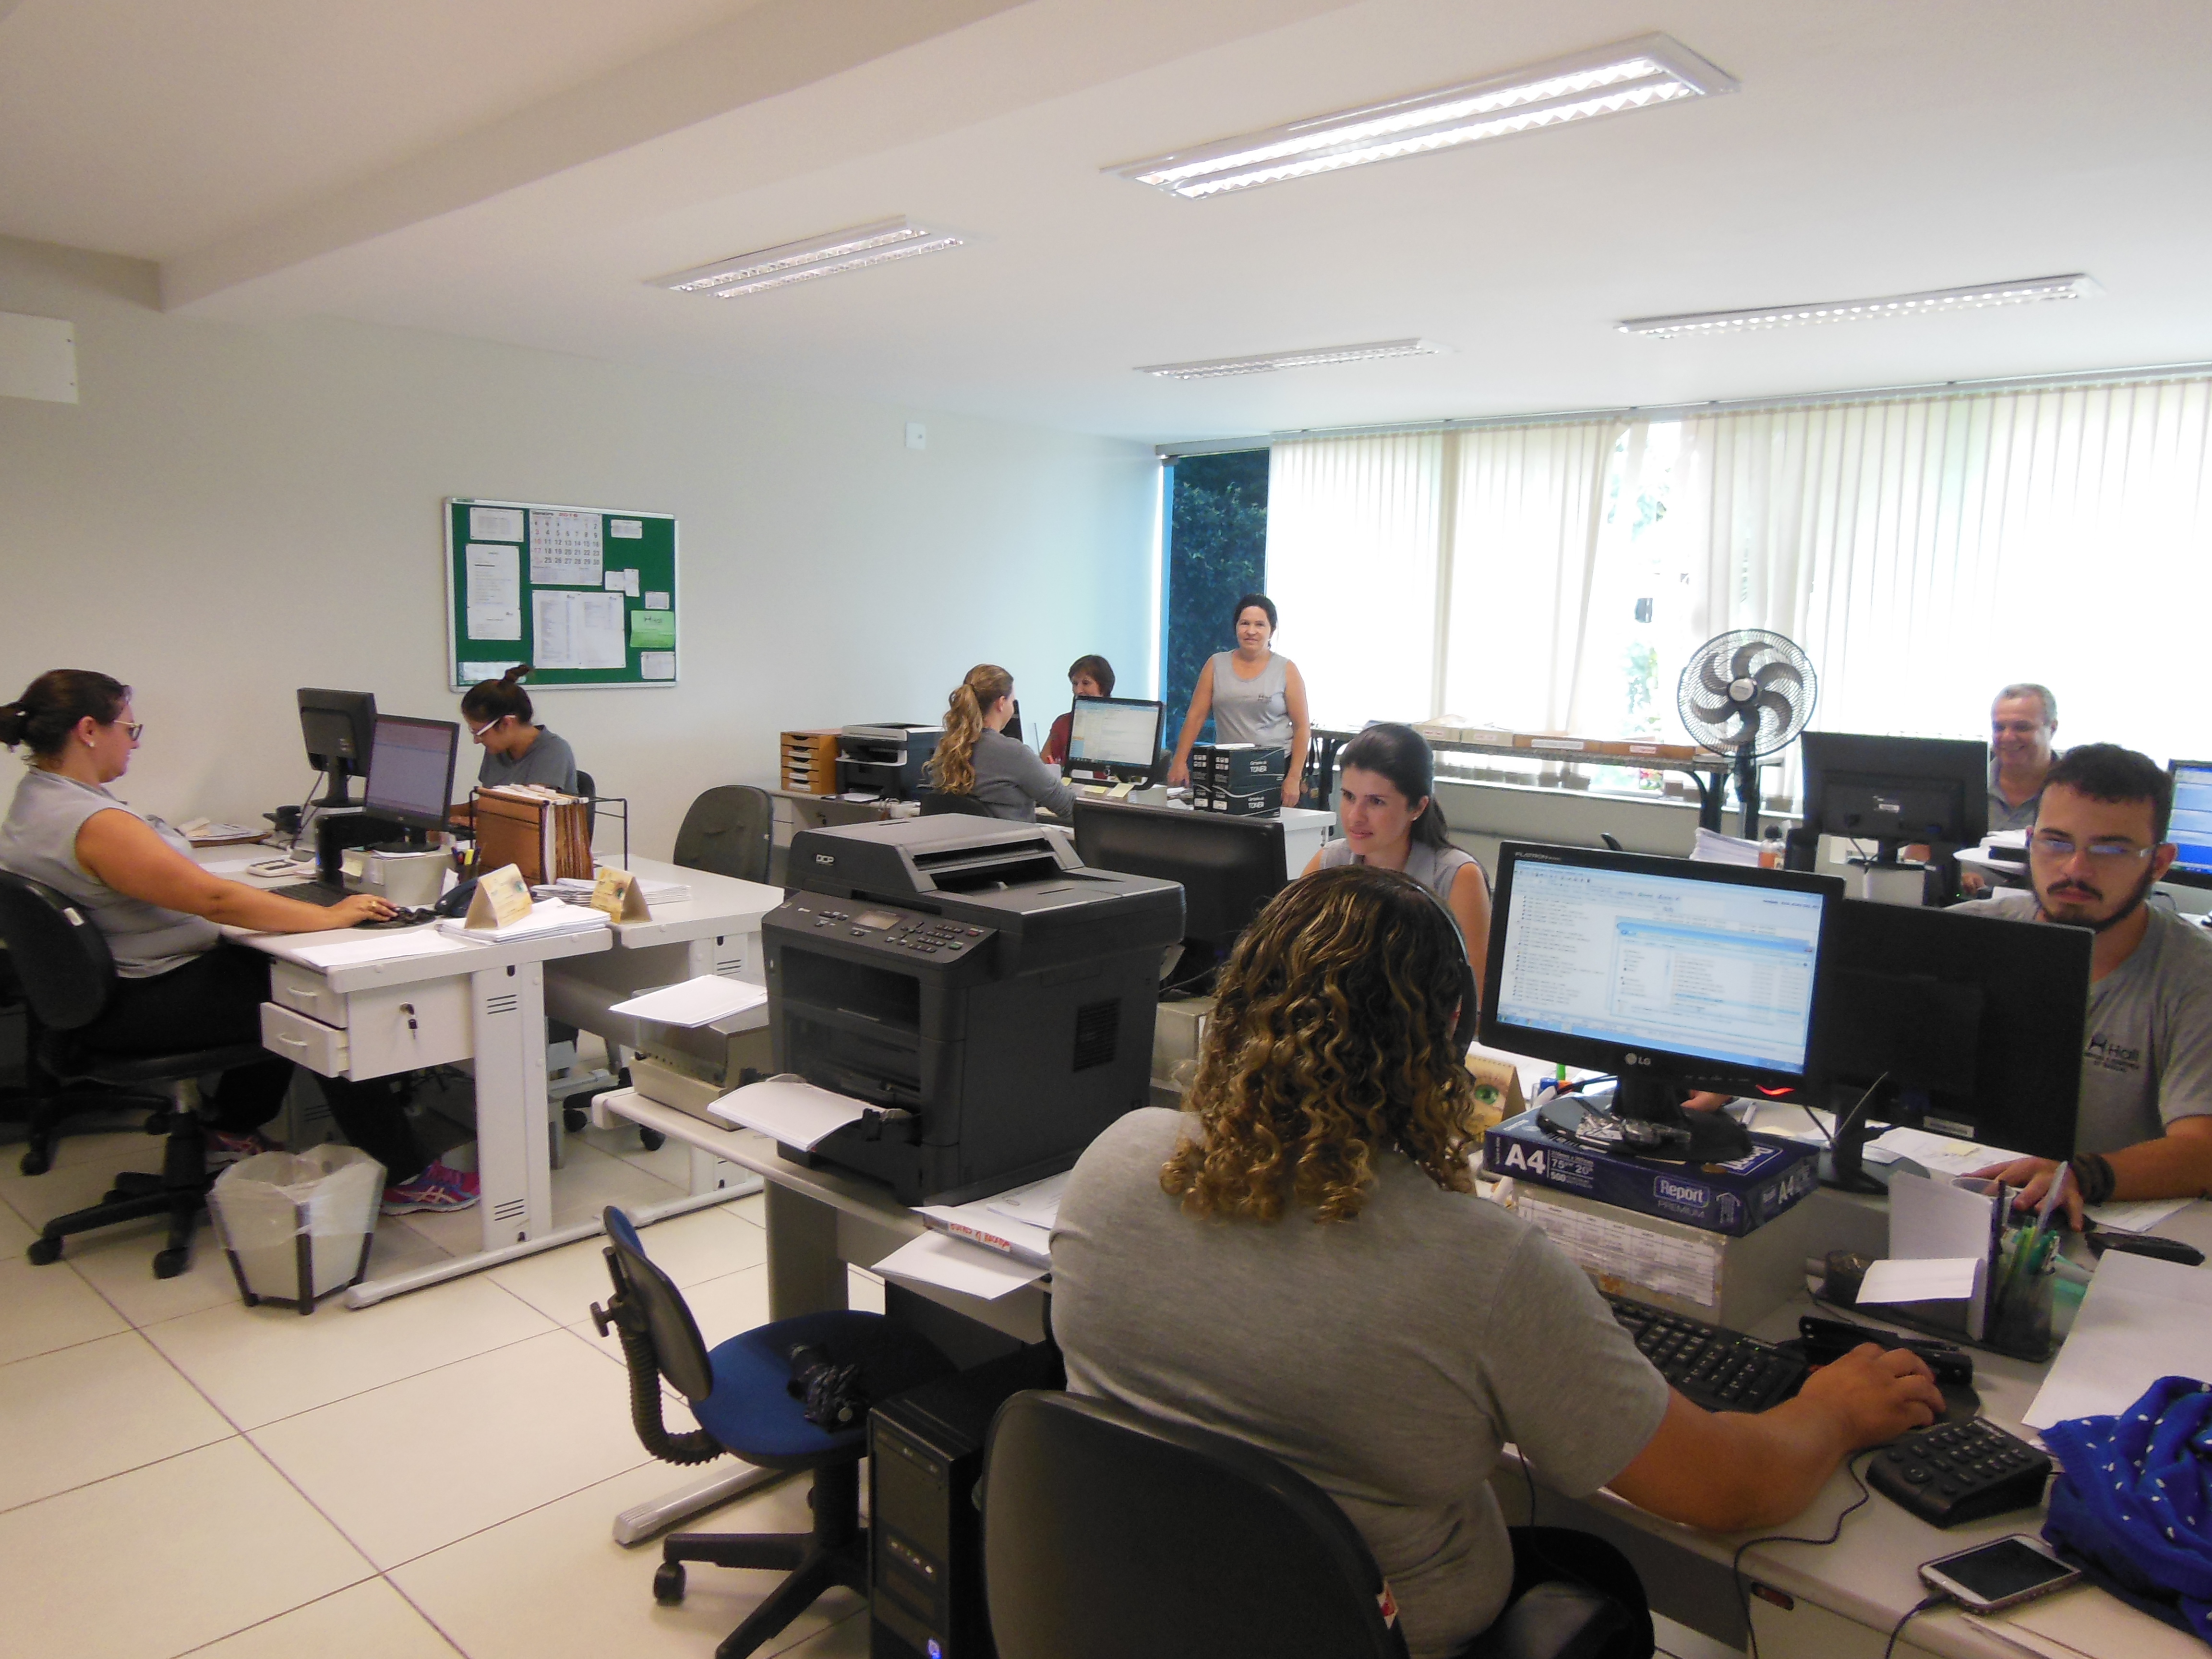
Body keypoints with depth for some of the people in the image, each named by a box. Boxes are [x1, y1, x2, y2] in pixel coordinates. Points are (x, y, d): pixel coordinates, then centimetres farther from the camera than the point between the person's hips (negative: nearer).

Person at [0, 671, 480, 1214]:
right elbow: (215, 899, -29)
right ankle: (405, 1177, -3)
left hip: (100, 991, 11)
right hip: (140, 1010, -11)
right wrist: (329, 916, -22)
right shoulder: (95, 824, -28)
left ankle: (234, 1129, 33)